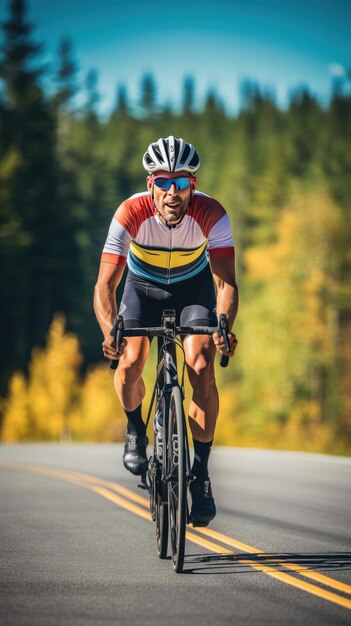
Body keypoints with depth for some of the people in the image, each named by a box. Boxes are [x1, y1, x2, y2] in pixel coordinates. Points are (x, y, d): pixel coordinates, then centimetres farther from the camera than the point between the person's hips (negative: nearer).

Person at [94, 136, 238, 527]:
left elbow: (226, 282, -36)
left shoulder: (211, 214, -32)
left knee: (201, 368, -19)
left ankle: (201, 474, -9)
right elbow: (105, 285, -35)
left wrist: (224, 327, -56)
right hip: (144, 285, 1)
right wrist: (109, 331, -54)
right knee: (131, 362, -19)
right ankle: (135, 429, 15)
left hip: (194, 286, -1)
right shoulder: (131, 213, -33)